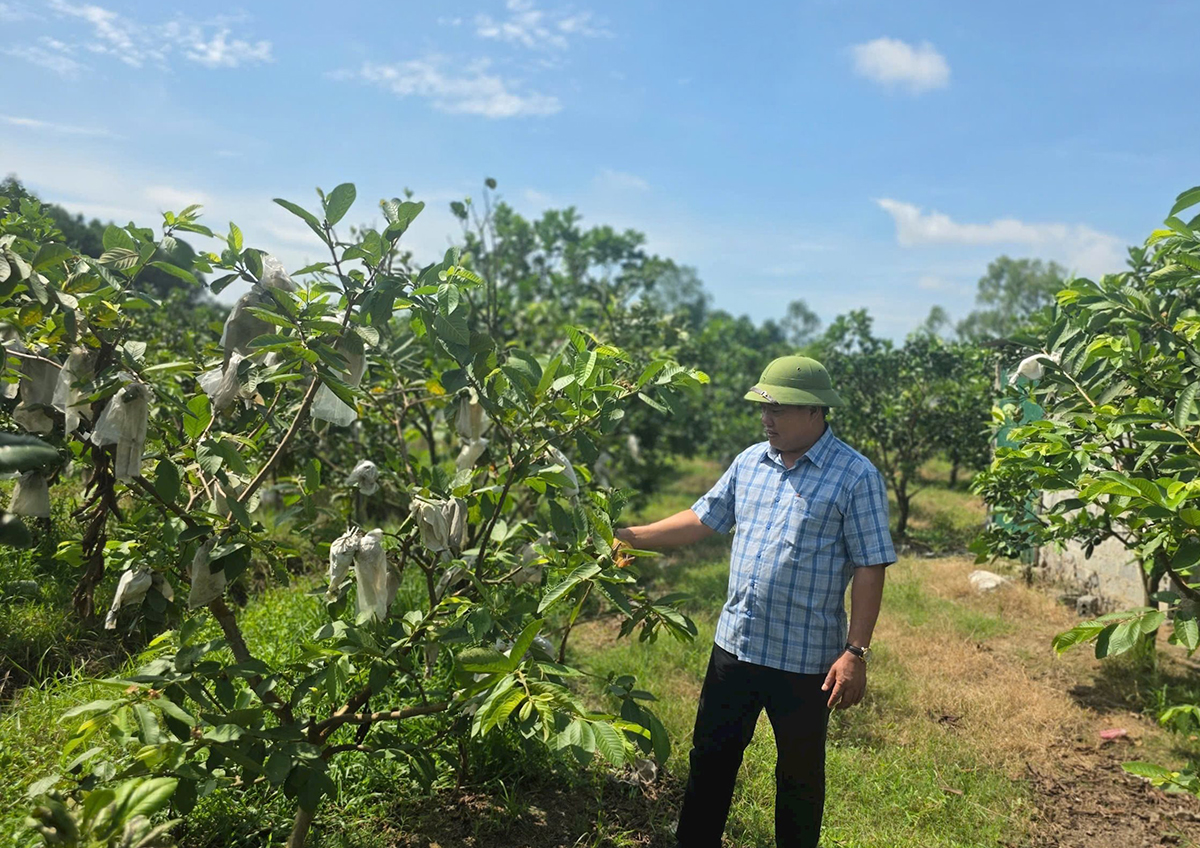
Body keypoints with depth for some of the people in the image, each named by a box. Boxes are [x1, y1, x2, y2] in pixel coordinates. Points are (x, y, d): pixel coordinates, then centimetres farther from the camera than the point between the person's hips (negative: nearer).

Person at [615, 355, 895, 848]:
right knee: (710, 759, 19)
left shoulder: (855, 476, -12)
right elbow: (703, 518, 11)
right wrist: (634, 537, 2)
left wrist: (855, 652, -16)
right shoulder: (750, 462, 4)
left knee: (799, 777, 15)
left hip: (804, 659, -5)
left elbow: (869, 569, -13)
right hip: (735, 643, 5)